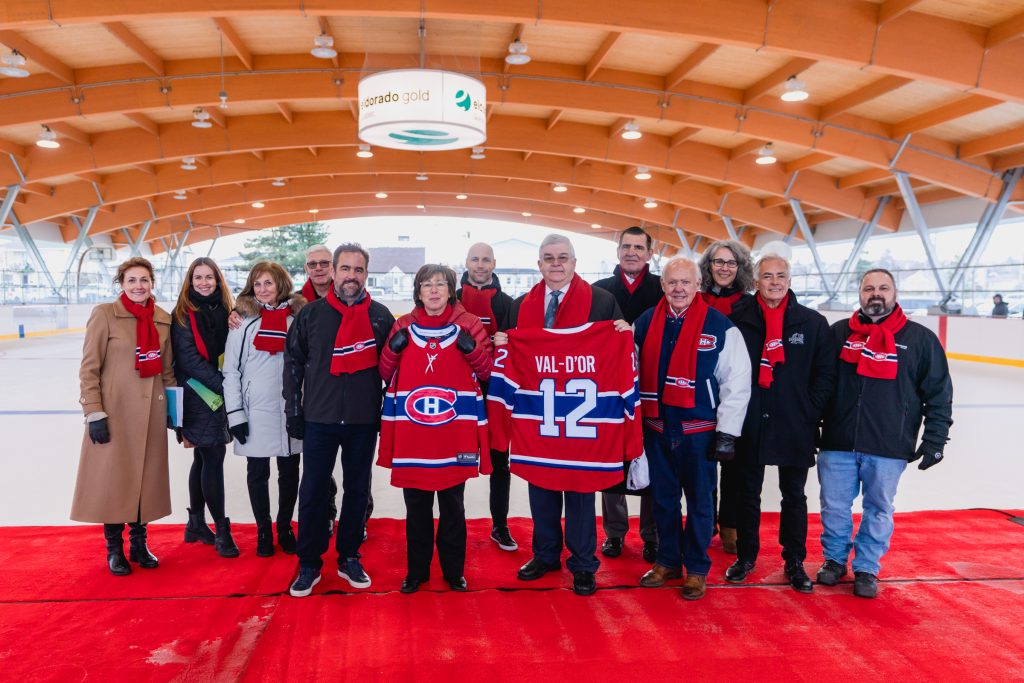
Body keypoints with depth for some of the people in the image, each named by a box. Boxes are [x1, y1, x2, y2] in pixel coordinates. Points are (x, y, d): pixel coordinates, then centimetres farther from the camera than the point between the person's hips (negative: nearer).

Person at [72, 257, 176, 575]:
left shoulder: (164, 319, 6)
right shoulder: (105, 314, -7)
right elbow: (89, 368, -7)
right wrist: (94, 412, -12)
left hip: (151, 413, 4)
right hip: (114, 412, -4)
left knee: (146, 477, 9)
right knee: (114, 477, 3)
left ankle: (139, 544, 25)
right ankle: (114, 549, 19)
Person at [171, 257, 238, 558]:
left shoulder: (223, 310, 10)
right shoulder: (184, 314, -5)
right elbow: (188, 357, -12)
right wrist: (222, 385, -17)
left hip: (219, 394, 6)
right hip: (198, 395, -6)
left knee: (203, 459, 13)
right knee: (213, 457, -7)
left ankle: (196, 523, 24)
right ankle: (221, 530, 1)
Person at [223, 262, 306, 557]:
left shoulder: (298, 317, 4)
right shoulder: (243, 321, -2)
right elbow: (230, 371, -3)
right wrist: (235, 414, -9)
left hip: (291, 410, 2)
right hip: (255, 411, -2)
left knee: (289, 472, 11)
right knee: (257, 473, 7)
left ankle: (285, 528, 27)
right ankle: (263, 531, 22)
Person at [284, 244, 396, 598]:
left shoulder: (381, 316, 2)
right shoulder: (311, 313, 1)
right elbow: (293, 362, 4)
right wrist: (293, 411, 1)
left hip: (364, 421, 1)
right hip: (319, 419, -1)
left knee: (357, 491, 10)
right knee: (312, 492, 4)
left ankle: (349, 558, 24)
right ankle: (309, 564, 17)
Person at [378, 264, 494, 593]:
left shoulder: (468, 324, 2)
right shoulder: (403, 326, 6)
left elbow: (487, 372, 4)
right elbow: (386, 375, 10)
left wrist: (472, 349, -14)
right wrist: (393, 348, -8)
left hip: (455, 434, -1)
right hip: (412, 435, 1)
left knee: (453, 506, 10)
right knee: (416, 507, 11)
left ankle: (454, 570, 26)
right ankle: (416, 571, 26)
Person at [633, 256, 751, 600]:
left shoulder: (720, 326, -7)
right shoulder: (645, 323, 4)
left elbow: (737, 382, -6)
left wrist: (727, 432, -9)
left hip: (699, 429, -3)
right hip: (656, 427, 3)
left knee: (699, 501, 8)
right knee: (663, 498, 15)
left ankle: (696, 568, 22)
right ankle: (667, 561, 30)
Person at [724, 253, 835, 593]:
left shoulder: (813, 322, 0)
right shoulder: (739, 320, -3)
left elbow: (825, 373, 1)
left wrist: (810, 411, -6)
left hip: (795, 428, 1)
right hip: (748, 427, 0)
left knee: (794, 497, 12)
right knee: (748, 494, 13)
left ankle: (794, 562, 26)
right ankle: (746, 556, 29)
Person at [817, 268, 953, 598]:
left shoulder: (920, 339, 0)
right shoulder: (839, 333, 5)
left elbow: (939, 394, 3)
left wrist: (934, 440, -1)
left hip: (888, 447, -1)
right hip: (837, 444, 1)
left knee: (878, 510, 10)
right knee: (834, 506, 9)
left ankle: (866, 568, 26)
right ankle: (834, 559, 30)